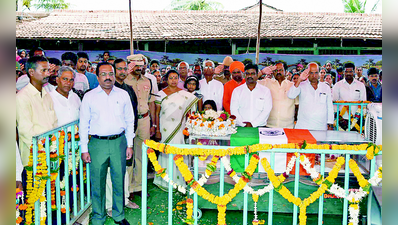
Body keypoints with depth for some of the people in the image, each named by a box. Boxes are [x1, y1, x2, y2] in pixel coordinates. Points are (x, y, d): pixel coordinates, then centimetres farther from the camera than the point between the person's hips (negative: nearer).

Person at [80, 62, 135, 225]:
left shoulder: (123, 95, 7)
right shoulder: (89, 96, 3)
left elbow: (129, 120, 11)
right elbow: (83, 124, 4)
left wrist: (129, 144, 7)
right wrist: (84, 149, 0)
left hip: (119, 142, 1)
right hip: (97, 143, -1)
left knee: (119, 180, 8)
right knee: (97, 183, 4)